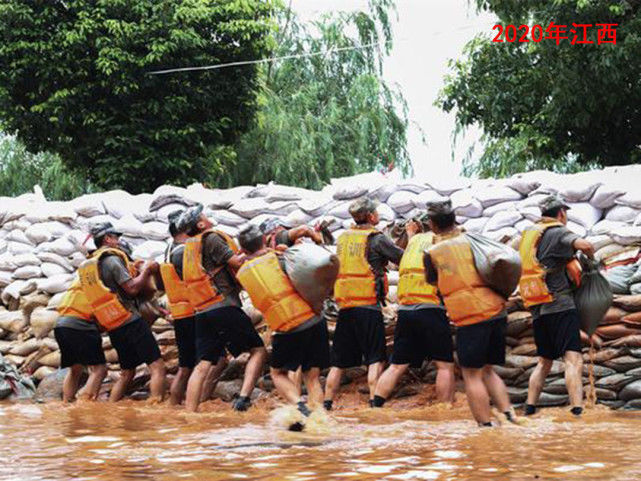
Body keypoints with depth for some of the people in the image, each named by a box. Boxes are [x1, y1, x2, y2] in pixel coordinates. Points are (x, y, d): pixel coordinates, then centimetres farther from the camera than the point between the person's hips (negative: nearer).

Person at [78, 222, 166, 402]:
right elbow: (132, 288, -15)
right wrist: (146, 271, 0)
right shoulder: (111, 259, -10)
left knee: (126, 373, 19)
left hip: (114, 329, 9)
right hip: (131, 322, -9)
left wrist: (139, 271, 16)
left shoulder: (91, 264, 17)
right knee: (157, 367, -10)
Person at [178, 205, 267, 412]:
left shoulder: (186, 251, 19)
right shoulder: (211, 239, -4)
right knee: (257, 350, 1)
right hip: (225, 308, -7)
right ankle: (243, 397, -14)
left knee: (202, 366, 5)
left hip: (202, 315, 7)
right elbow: (236, 262, -10)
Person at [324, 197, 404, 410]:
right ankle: (374, 401, -8)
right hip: (368, 306, -5)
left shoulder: (343, 238, 11)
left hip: (344, 307, 6)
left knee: (339, 361, 10)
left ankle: (327, 403, 10)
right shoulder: (376, 239, -6)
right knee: (375, 359, -1)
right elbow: (404, 259, -3)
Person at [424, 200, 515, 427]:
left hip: (469, 318, -5)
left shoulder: (432, 253, 0)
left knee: (472, 375, 3)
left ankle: (486, 425, -2)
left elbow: (433, 282, 16)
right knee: (487, 371, 18)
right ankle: (508, 414, 5)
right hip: (497, 313, 5)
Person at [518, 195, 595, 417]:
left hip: (538, 311, 8)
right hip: (560, 306, -8)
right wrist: (592, 256, -1)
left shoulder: (529, 234, 19)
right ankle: (578, 411, -27)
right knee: (573, 360, -15)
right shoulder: (557, 232, -6)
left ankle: (529, 409, 15)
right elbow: (584, 245, -23)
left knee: (544, 362, 19)